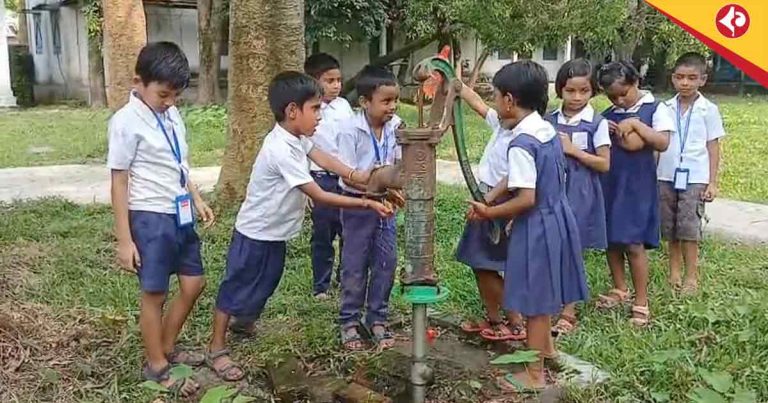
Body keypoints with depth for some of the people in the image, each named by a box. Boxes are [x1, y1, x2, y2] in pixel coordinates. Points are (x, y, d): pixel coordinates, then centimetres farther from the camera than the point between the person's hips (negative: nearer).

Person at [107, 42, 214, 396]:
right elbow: (119, 182, -14)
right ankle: (156, 367, 23)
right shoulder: (127, 122, -15)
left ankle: (167, 348, 34)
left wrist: (197, 200, 12)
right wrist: (124, 239, -14)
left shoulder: (172, 115, 6)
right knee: (155, 293, 5)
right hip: (151, 218, -7)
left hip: (180, 214, 8)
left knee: (193, 283, 14)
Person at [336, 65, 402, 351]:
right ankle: (349, 321, 21)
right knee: (355, 265, 5)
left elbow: (399, 163, 7)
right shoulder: (351, 130, -18)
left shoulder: (395, 126, -5)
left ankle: (377, 319, 24)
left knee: (386, 262, 9)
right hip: (358, 204, -4)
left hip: (384, 202, 5)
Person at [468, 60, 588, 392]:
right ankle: (546, 346, 46)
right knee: (543, 292, 25)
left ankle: (535, 374, 18)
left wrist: (489, 213, -12)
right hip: (557, 217, 9)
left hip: (536, 226, -9)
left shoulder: (521, 143, -23)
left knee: (536, 299, 4)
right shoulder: (549, 130, 5)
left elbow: (526, 199, -26)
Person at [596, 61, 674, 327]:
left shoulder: (654, 109, -4)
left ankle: (641, 302, 6)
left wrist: (636, 124, -19)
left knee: (634, 243, -4)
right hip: (609, 184, 5)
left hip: (637, 185, -5)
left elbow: (663, 143, -15)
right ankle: (620, 290, 29)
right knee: (611, 239, 11)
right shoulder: (607, 115, 8)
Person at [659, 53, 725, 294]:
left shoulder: (708, 110, -3)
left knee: (689, 228, -4)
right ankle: (674, 271, 22)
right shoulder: (666, 108, 4)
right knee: (670, 228, 9)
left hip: (694, 178, -3)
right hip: (667, 176, 3)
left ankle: (692, 277, 6)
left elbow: (713, 147, 0)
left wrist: (713, 182, -4)